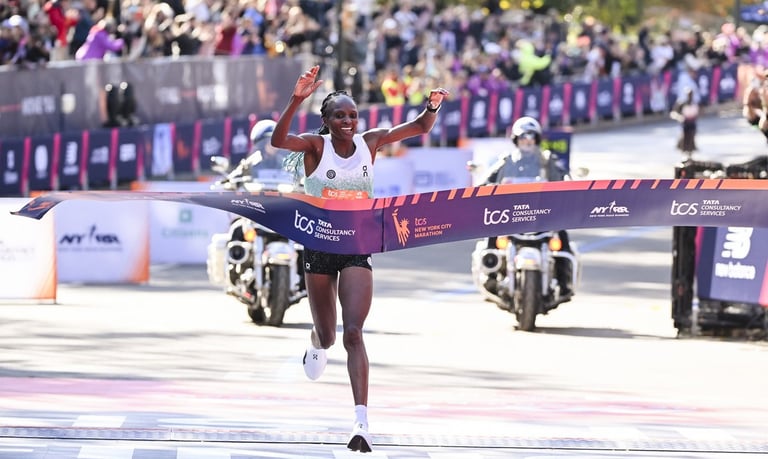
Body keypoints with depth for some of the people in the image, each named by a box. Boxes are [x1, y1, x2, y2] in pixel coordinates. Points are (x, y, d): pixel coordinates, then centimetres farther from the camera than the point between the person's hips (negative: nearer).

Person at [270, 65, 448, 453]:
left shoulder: (369, 143, -3)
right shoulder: (315, 146, -10)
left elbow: (419, 128, -5)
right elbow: (278, 141, -29)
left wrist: (433, 107, -27)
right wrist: (296, 100, -42)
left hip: (358, 249, 0)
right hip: (319, 247, 0)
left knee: (353, 333, -15)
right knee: (327, 334, 16)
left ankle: (361, 422, -22)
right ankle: (317, 345, 58)